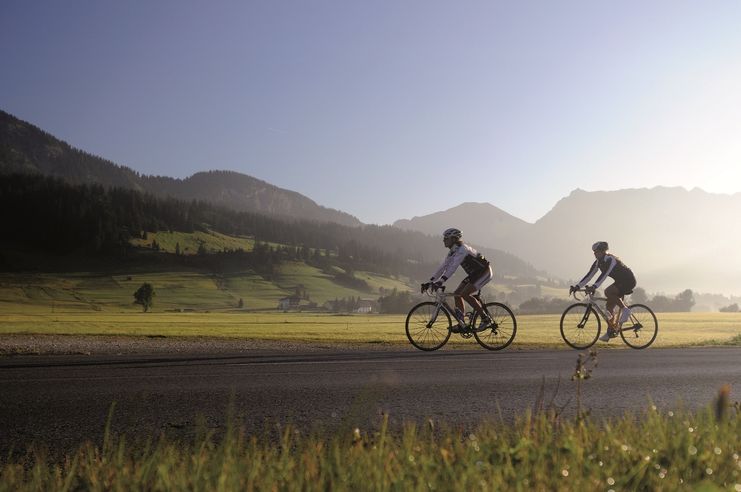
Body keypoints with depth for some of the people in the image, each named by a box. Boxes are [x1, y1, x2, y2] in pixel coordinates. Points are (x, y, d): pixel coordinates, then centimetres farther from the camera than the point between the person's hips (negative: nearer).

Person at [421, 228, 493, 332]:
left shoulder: (462, 249, -25)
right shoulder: (452, 252, 3)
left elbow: (453, 267, -36)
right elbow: (443, 267, 3)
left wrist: (441, 282, -44)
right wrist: (430, 282, -5)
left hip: (484, 272, -9)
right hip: (474, 274, 9)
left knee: (465, 294, -21)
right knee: (457, 294, 0)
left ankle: (486, 319, -12)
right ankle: (462, 325, 3)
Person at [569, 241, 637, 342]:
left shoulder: (610, 259, -25)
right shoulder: (598, 262, 0)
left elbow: (604, 274, -38)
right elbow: (589, 276, -1)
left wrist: (594, 286, -49)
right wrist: (577, 287, -10)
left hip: (628, 281, -9)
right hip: (620, 282, 9)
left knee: (608, 292, -29)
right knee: (609, 305, 0)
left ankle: (625, 310, -15)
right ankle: (610, 332, 5)